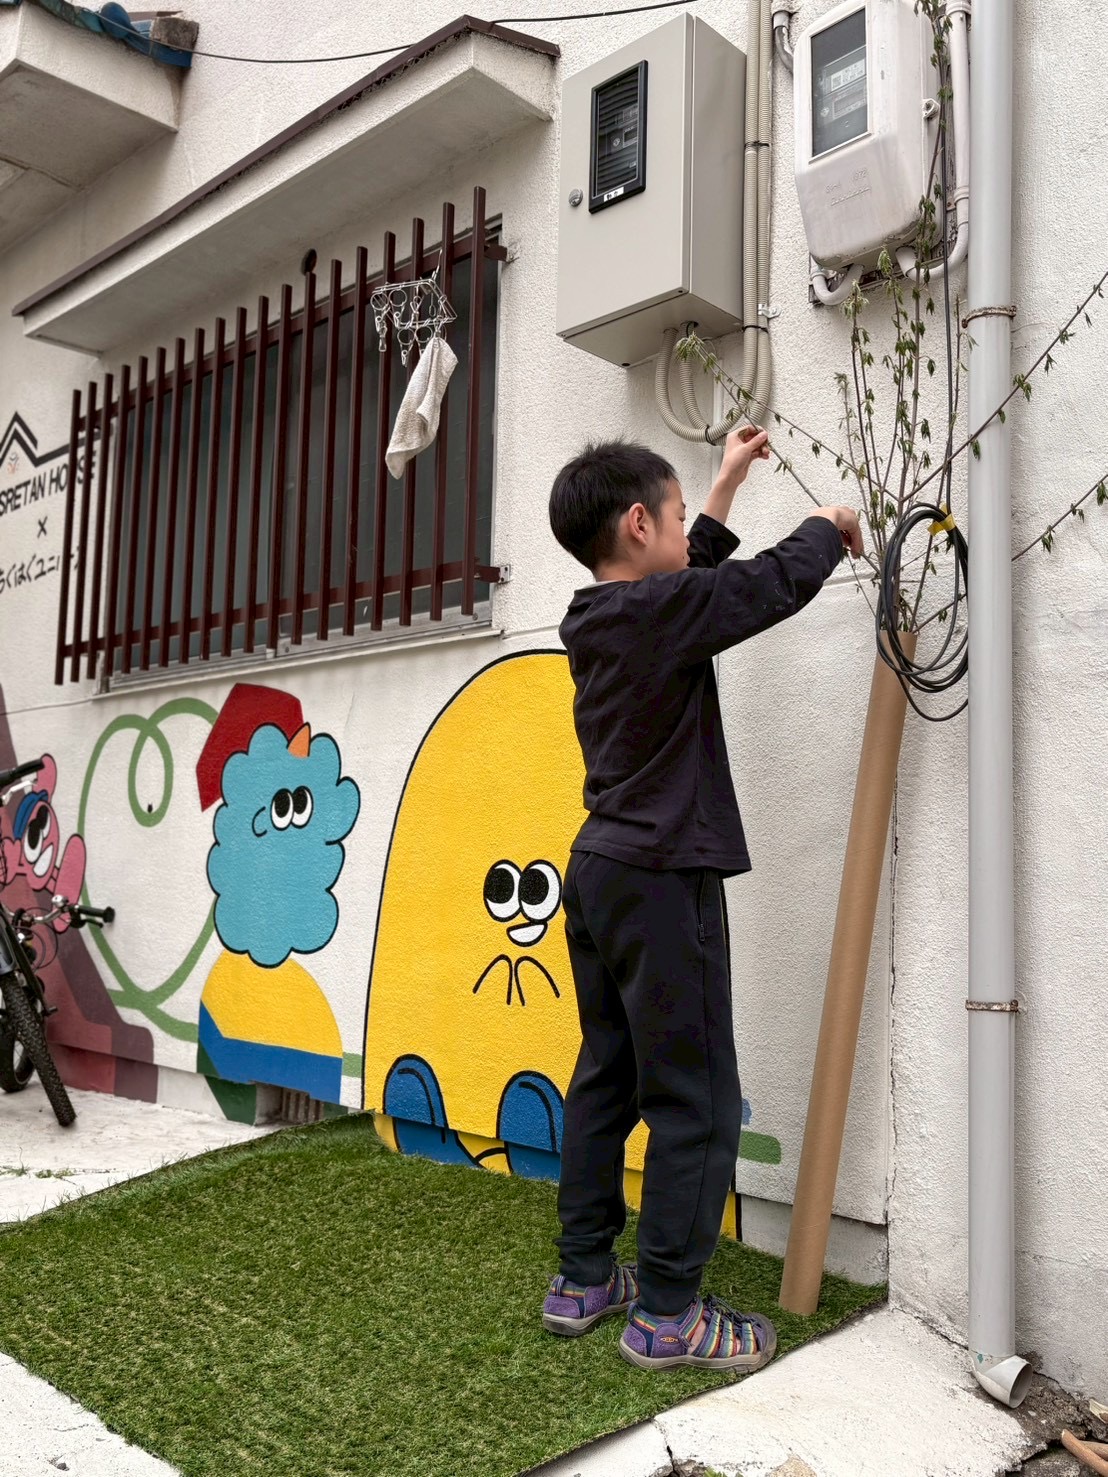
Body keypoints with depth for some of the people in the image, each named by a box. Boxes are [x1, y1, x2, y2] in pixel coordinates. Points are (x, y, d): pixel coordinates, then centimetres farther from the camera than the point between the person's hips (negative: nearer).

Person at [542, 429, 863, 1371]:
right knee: (697, 1100, 0)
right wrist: (828, 524, 11)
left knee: (607, 1079, 15)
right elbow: (780, 582, -10)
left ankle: (582, 1281, 24)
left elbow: (691, 578, 26)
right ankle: (666, 1312, 8)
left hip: (600, 872, 10)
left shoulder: (599, 619, 10)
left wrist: (727, 488, 33)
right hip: (662, 881, -9)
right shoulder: (661, 610, -16)